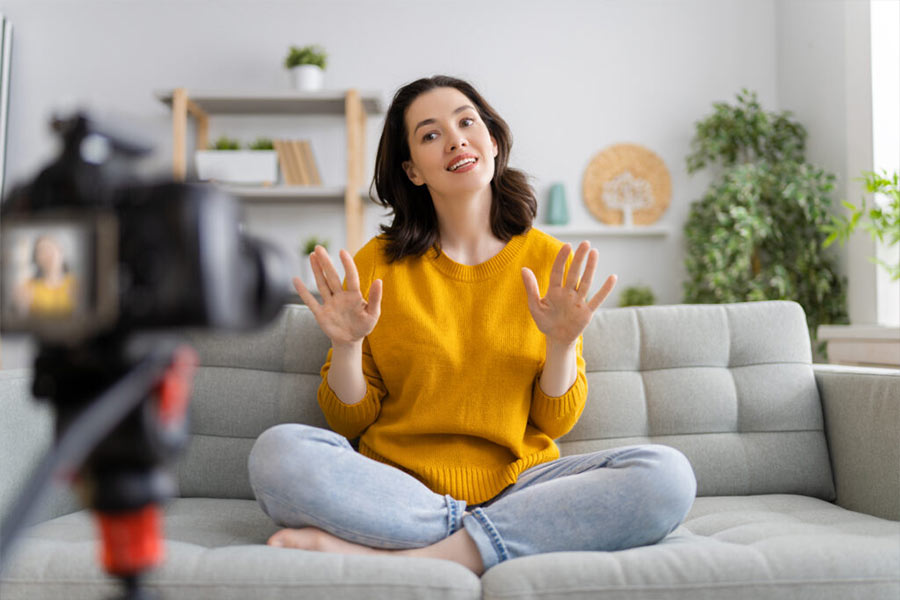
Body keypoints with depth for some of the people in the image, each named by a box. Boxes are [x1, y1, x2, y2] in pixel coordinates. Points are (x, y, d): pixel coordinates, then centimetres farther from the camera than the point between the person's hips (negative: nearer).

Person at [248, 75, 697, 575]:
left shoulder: (551, 263, 5)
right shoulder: (376, 264, 3)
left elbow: (555, 422, 6)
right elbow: (349, 421, 5)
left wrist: (561, 344, -13)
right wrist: (347, 347, -14)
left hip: (516, 484, 2)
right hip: (397, 485, -1)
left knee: (667, 475, -26)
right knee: (277, 453, -29)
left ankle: (401, 556, -25)